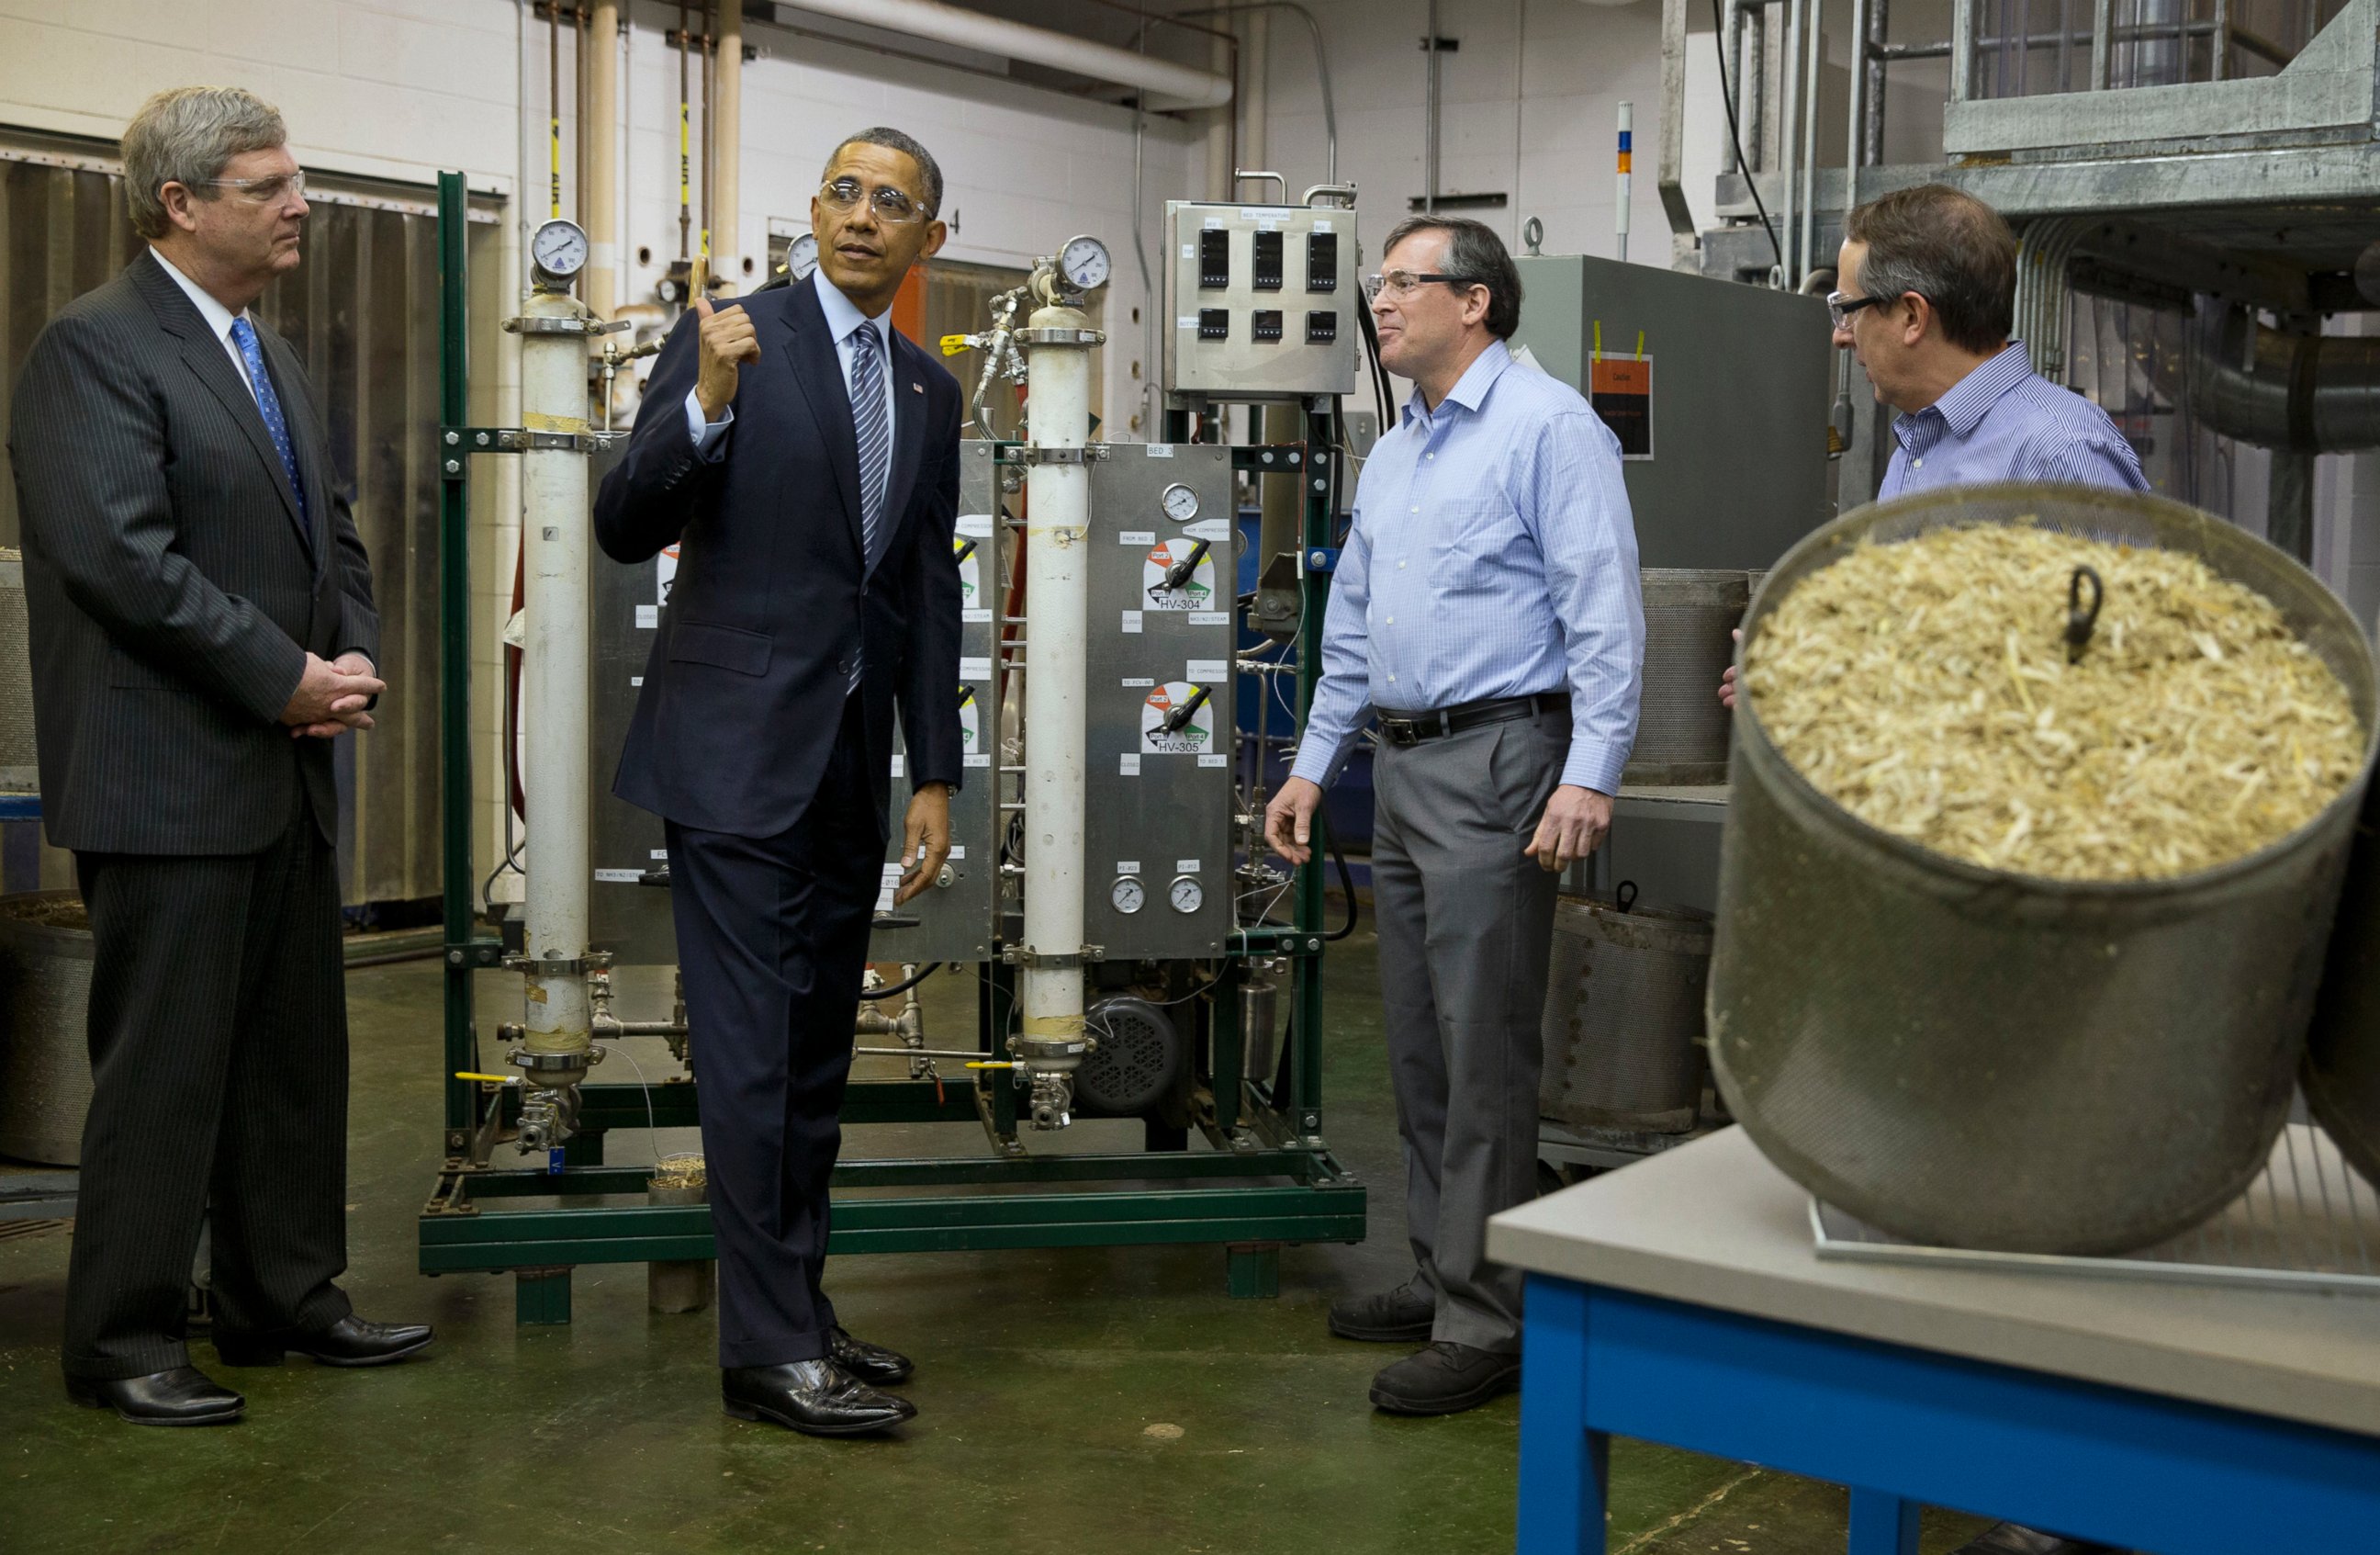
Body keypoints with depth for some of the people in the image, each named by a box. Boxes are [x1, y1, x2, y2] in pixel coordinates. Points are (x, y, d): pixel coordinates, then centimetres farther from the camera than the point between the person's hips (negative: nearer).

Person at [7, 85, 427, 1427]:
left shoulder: (269, 355, 17)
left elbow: (331, 532, 20)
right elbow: (123, 557, -21)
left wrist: (353, 658, 1)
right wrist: (286, 677, -17)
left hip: (287, 766, 9)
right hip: (173, 777, -9)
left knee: (296, 1052, 14)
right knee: (165, 1064, -1)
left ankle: (288, 1299, 27)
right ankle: (125, 1341, 13)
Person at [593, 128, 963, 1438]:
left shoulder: (930, 392, 13)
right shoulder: (730, 337, -4)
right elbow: (625, 528, -10)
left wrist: (935, 776, 10)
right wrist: (706, 404, -26)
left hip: (847, 768, 6)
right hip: (736, 752, -6)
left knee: (818, 1055, 12)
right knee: (754, 1053, -5)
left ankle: (799, 1316, 22)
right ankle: (768, 1351, 1)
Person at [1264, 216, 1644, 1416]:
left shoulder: (1548, 427, -7)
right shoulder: (1391, 455, 19)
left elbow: (1605, 611, -14)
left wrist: (1589, 775, -22)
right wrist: (1314, 764, 20)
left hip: (1498, 760, -9)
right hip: (1404, 765, 9)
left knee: (1483, 1052, -7)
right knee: (1419, 1045, 13)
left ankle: (1486, 1319, 0)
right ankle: (1441, 1276, 24)